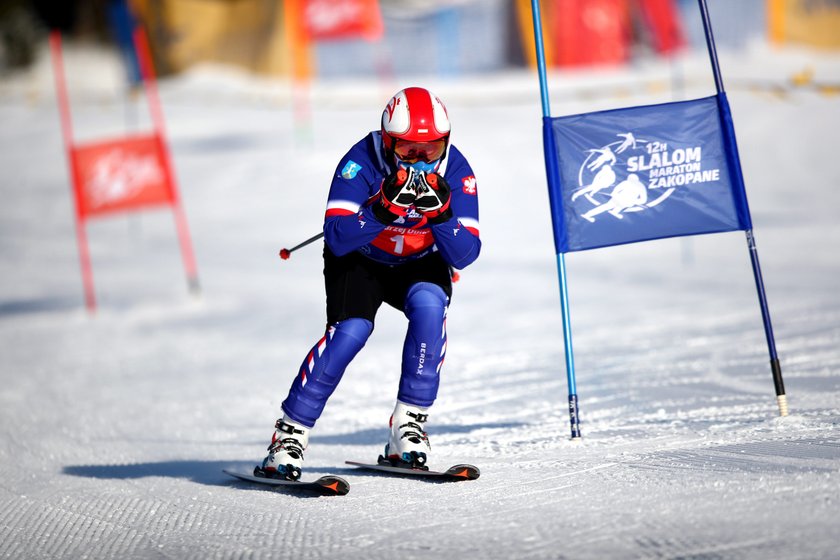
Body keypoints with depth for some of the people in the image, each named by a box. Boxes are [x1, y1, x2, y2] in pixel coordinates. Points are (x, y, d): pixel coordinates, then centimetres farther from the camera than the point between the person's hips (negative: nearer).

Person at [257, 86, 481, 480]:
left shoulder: (455, 172, -21)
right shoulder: (363, 162, -27)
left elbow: (464, 256, -24)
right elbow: (337, 238, -34)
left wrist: (441, 214, -42)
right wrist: (385, 208, -48)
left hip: (419, 264, 2)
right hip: (359, 259, -2)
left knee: (429, 304, -30)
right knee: (351, 329, -26)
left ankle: (408, 427, -21)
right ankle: (290, 433, -14)